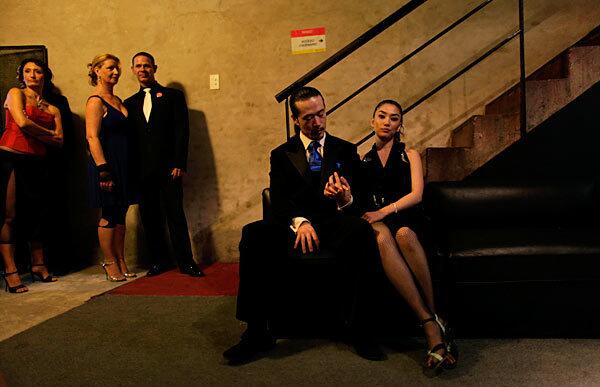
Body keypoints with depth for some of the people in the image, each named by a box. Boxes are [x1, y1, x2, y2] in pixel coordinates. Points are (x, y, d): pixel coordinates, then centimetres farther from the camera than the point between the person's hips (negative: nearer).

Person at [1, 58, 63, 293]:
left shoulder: (53, 109, 17)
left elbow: (59, 141, 6)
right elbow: (22, 122, -11)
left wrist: (35, 133, -6)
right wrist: (48, 133, 1)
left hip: (36, 163, 5)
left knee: (35, 216, 9)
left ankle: (38, 266, 18)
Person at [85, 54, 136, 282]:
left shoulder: (117, 100, 16)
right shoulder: (95, 101, -9)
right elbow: (92, 137, -16)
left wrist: (128, 167, 13)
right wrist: (103, 170, -22)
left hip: (123, 165, 8)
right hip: (107, 164, -8)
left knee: (120, 215, 11)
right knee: (109, 216, 1)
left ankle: (120, 262, 20)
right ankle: (110, 263, 12)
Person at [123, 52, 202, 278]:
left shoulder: (173, 96, 7)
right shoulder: (130, 103, 17)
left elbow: (182, 131, -1)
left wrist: (179, 164, -10)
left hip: (168, 168, -3)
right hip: (142, 170, 4)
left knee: (176, 215, -4)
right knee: (149, 217, 5)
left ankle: (186, 262, 2)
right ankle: (160, 261, 15)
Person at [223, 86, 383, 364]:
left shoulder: (345, 150, 16)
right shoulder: (281, 155, 14)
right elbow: (278, 203, 2)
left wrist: (346, 200, -19)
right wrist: (299, 221, -21)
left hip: (334, 222, 0)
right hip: (294, 225, 0)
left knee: (361, 230, -36)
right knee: (253, 234, -31)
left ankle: (357, 329, -27)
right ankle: (257, 332, -23)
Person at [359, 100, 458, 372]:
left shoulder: (409, 155, 19)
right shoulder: (363, 160, 24)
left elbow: (416, 194, 3)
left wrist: (384, 211, -15)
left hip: (405, 218, 0)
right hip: (373, 220, 1)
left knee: (403, 234, -40)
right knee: (382, 238, -39)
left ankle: (432, 314, -33)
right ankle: (432, 325, -43)